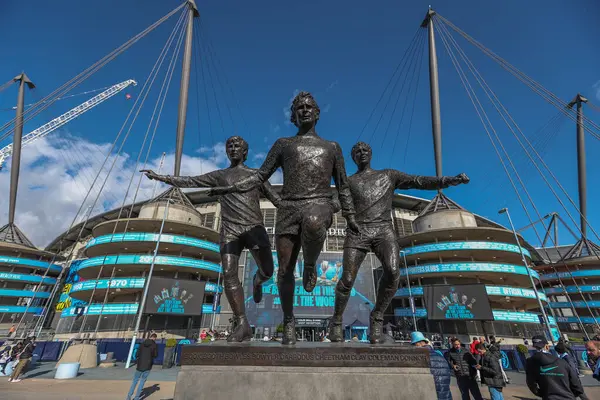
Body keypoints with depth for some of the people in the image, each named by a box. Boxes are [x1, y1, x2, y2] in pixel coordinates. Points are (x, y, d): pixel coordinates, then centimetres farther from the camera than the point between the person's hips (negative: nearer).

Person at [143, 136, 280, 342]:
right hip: (230, 230, 1)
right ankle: (242, 324, -7)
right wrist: (160, 177, 14)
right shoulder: (219, 176, 21)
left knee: (267, 271, -8)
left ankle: (257, 281, 30)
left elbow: (276, 199, 14)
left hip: (254, 227, -1)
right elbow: (189, 181, 20)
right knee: (229, 274, -13)